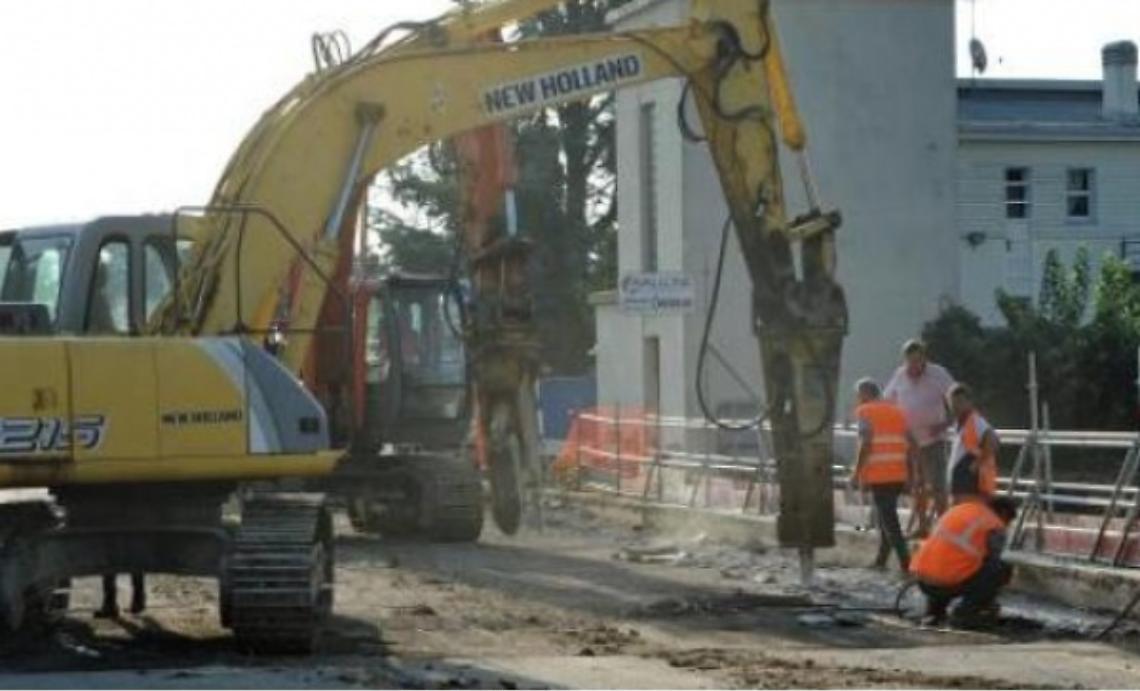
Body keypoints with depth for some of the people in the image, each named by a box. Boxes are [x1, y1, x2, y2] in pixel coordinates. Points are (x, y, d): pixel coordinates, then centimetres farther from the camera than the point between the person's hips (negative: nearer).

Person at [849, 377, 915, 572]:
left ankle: (905, 562, -16)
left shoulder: (865, 412, -1)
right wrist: (909, 475, 17)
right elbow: (910, 444, 13)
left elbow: (866, 443, -14)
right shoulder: (897, 411, 18)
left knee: (888, 519, -7)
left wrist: (857, 472, -8)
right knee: (887, 517, 20)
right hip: (898, 474, 7)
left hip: (878, 475, -7)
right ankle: (881, 560, 23)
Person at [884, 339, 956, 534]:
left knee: (936, 487, -11)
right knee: (917, 487, 12)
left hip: (932, 440, -4)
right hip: (908, 440, 4)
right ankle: (922, 526, 21)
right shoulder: (899, 376, 3)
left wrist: (945, 424, -17)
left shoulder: (938, 375, -8)